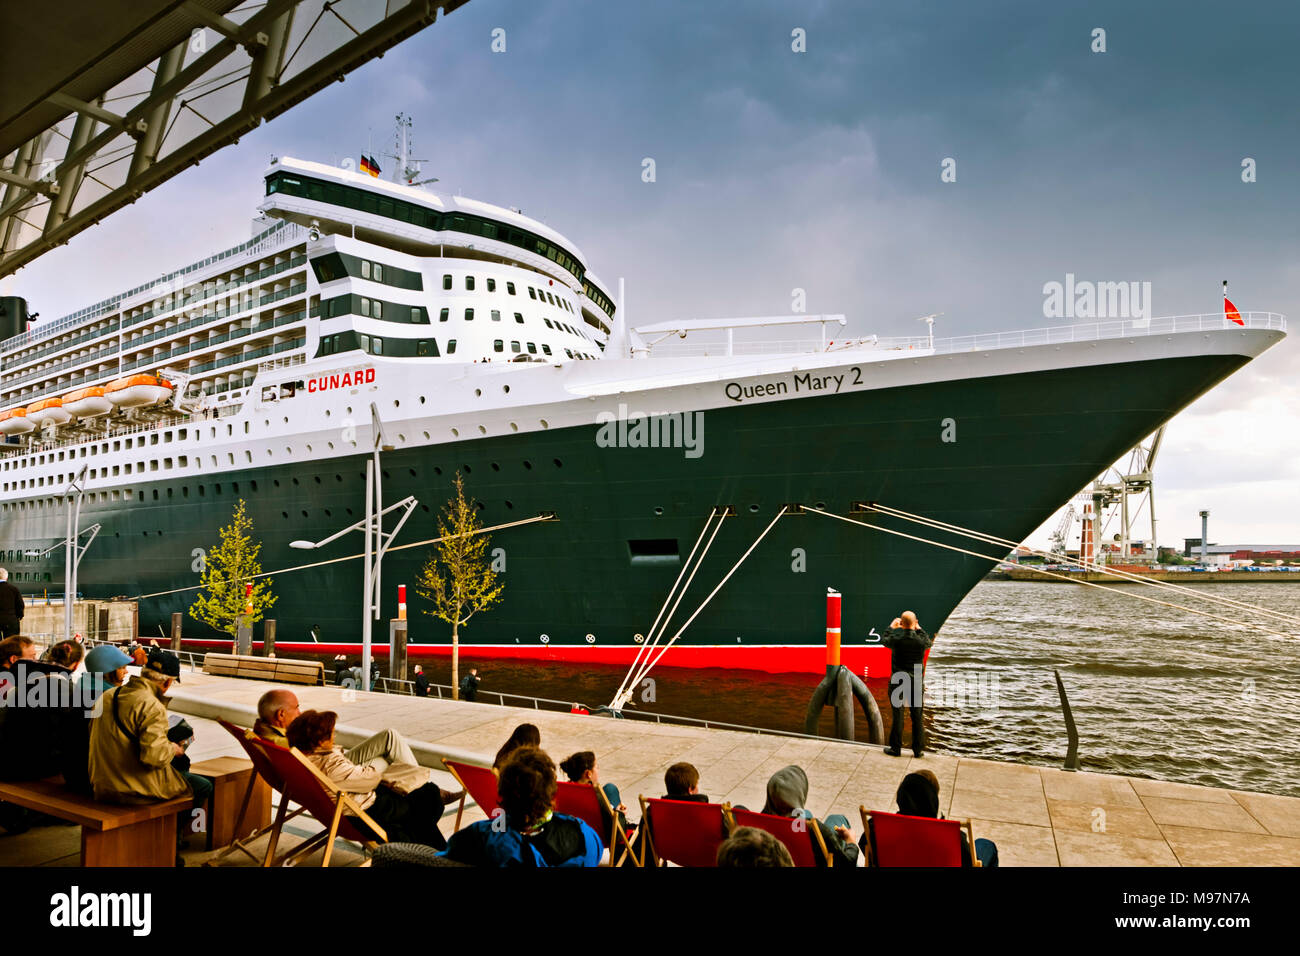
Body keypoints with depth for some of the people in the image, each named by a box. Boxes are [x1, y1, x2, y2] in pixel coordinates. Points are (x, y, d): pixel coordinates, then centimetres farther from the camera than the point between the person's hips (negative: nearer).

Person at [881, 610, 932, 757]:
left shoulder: (896, 639, -13)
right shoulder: (920, 640, -10)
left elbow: (885, 641, 11)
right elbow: (929, 642, 16)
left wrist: (891, 627, 26)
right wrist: (919, 629, 25)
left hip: (897, 683, -1)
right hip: (916, 683, 1)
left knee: (897, 716, 6)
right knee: (917, 717, 11)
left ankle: (895, 748, 12)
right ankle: (918, 749, 16)